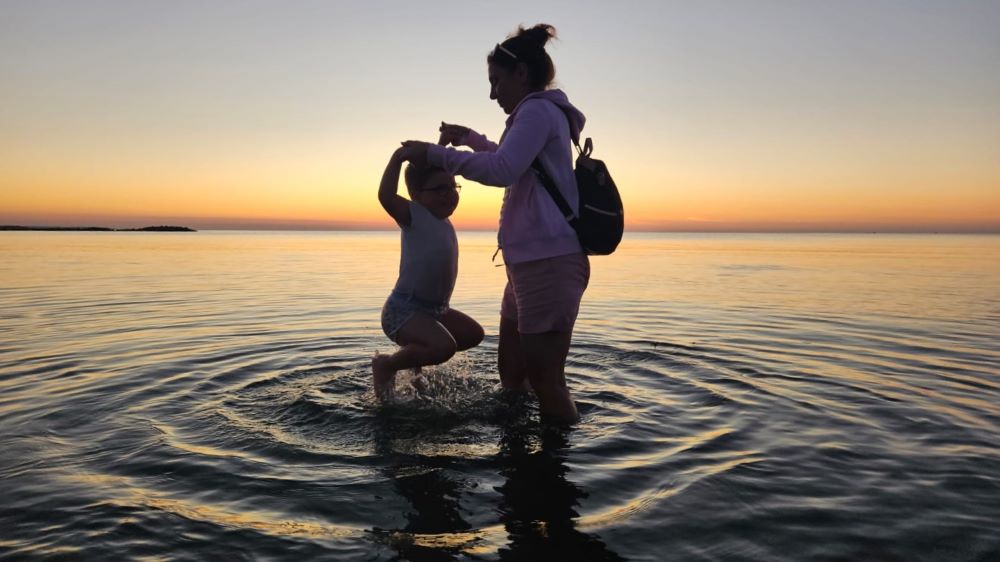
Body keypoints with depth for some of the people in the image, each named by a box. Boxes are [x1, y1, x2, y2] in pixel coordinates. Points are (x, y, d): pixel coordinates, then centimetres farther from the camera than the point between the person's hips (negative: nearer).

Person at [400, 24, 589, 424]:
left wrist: (435, 153, -13)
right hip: (533, 263, 11)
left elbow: (501, 171, -21)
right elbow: (513, 163, 44)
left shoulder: (538, 110, -7)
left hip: (548, 261, -11)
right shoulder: (544, 115, 25)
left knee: (545, 380, -8)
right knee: (510, 371, 14)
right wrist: (470, 138, 36)